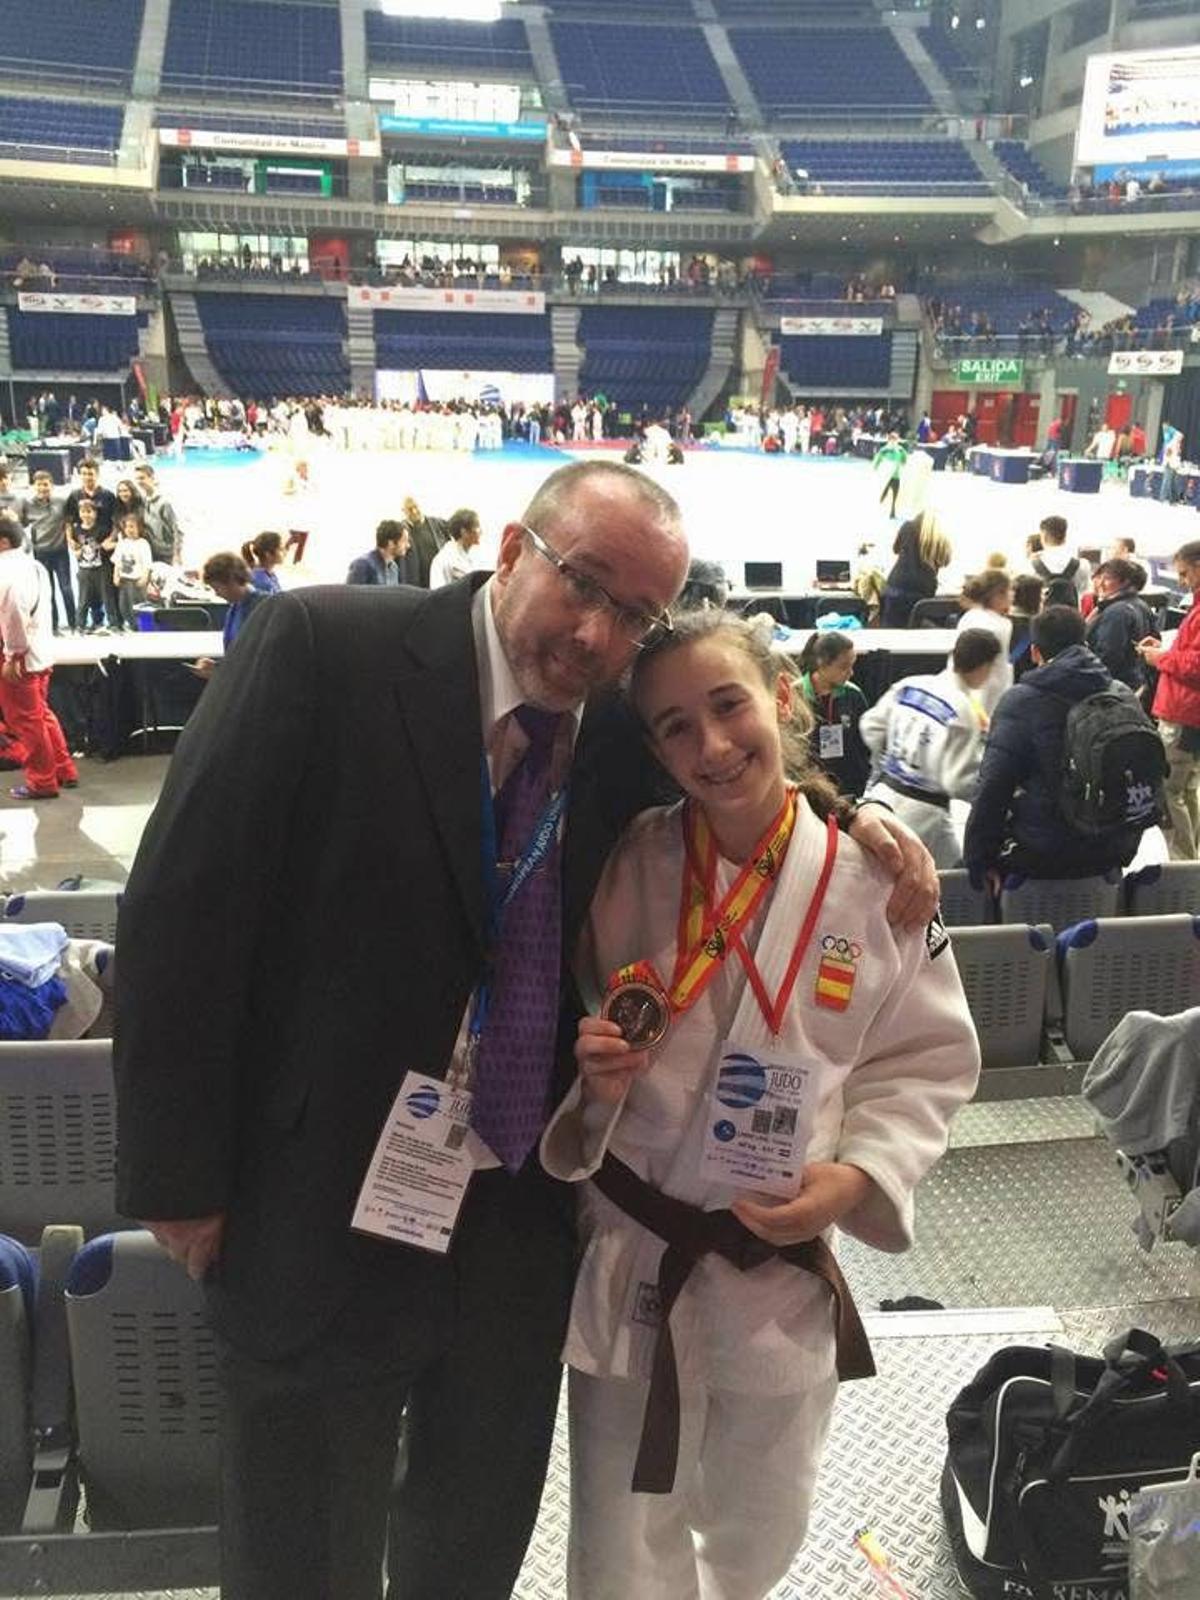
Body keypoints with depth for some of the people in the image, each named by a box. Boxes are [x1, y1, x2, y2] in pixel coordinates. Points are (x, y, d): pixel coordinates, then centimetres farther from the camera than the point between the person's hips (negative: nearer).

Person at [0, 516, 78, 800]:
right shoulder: (34, 565, 10)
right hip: (41, 652, 9)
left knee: (25, 722, 2)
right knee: (42, 715, 19)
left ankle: (42, 782, 11)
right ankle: (64, 771, 24)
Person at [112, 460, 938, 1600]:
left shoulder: (626, 727, -3)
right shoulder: (324, 646, -15)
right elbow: (182, 905, -14)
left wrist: (851, 813, -7)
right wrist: (179, 1174, -11)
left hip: (527, 1217, 4)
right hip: (325, 1209, -3)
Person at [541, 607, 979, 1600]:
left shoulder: (875, 881, -11)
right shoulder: (628, 867, -10)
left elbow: (929, 1062, -1)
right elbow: (568, 1021, 1)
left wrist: (860, 1173, -16)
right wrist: (593, 1072, -20)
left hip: (785, 1268, 1)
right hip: (628, 1259, 0)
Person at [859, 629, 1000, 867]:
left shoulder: (907, 686, 0)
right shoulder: (964, 711, -19)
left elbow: (872, 728, 10)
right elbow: (962, 781, -19)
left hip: (883, 796, 7)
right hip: (922, 816, -7)